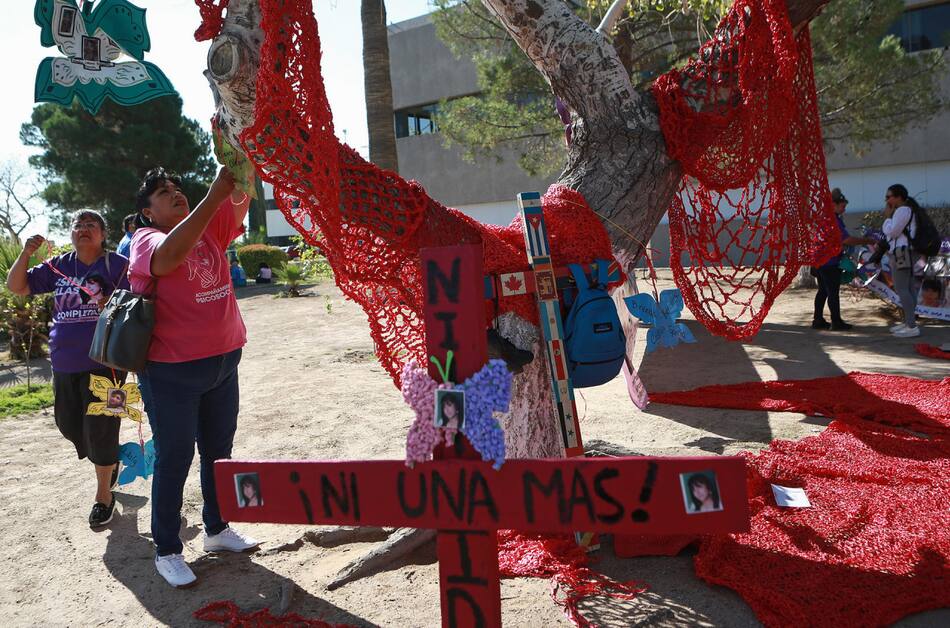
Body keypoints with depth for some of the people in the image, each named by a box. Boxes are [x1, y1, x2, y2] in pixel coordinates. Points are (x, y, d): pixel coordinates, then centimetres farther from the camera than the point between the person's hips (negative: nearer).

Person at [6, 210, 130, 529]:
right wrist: (26, 253, -3)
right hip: (64, 363, 6)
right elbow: (16, 287, 11)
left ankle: (103, 494, 14)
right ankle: (109, 461, 43)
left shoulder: (117, 264, -5)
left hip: (103, 362, -6)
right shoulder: (59, 266, 9)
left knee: (99, 428, -3)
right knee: (69, 424, 16)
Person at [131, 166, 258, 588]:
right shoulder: (146, 240, -11)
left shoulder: (209, 227, 5)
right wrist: (214, 194, -39)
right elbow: (169, 255, -35)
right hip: (172, 372, -6)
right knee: (174, 459, 5)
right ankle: (166, 551, 21)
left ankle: (217, 529, 36)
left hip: (223, 362, 6)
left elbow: (240, 200, -7)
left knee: (218, 451, 18)